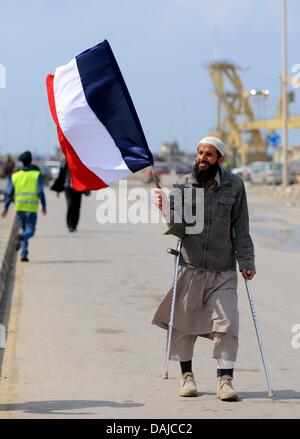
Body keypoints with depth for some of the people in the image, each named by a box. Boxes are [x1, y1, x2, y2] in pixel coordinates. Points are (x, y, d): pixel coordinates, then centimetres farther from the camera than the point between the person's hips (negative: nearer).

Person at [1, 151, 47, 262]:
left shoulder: (16, 175, 6)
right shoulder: (36, 175, -2)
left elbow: (10, 193, 3)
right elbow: (40, 192, -9)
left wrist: (6, 208, 6)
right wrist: (44, 206, 2)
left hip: (19, 207, 3)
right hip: (31, 208, -3)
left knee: (24, 230, 16)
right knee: (30, 231, 1)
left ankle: (24, 254, 8)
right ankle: (20, 237, -33)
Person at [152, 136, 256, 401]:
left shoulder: (234, 186, -1)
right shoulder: (185, 186, 1)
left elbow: (241, 228, 1)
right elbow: (179, 230, -5)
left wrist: (246, 262, -4)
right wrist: (166, 209, -22)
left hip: (223, 272, -1)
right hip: (190, 268, 1)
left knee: (227, 324, -7)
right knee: (183, 324, 5)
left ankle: (225, 380, -1)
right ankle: (187, 375, 21)